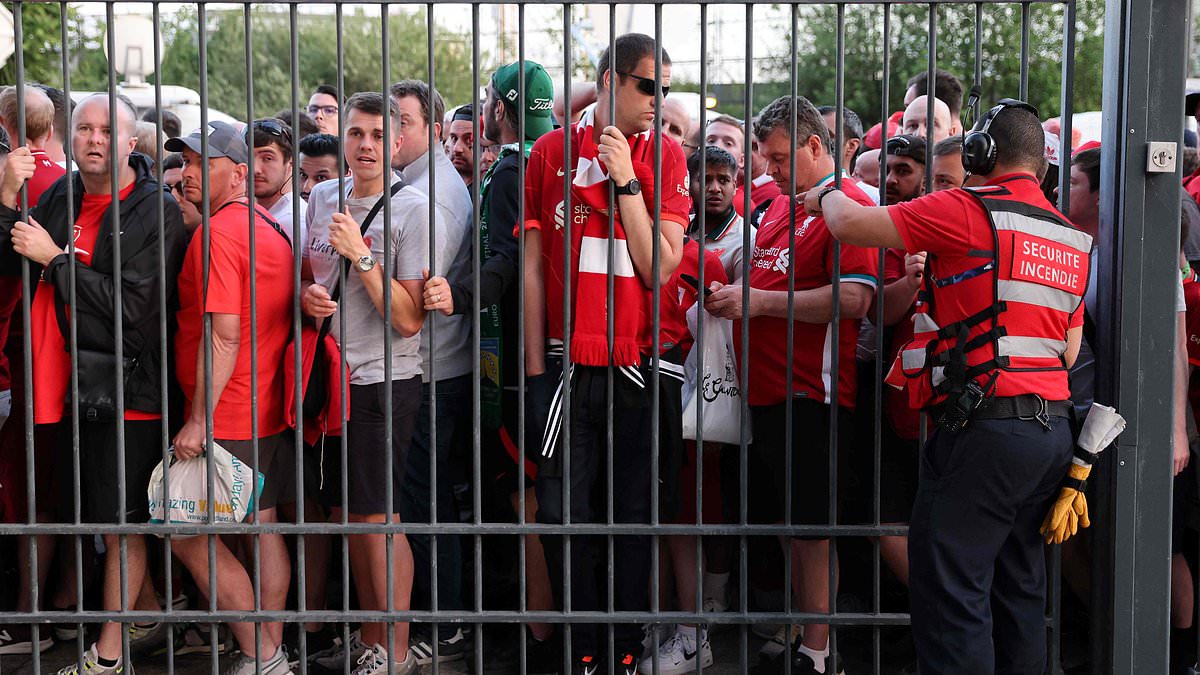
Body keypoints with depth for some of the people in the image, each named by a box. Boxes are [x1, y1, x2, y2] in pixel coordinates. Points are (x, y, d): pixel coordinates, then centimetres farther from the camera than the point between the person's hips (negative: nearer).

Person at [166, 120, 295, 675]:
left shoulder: (218, 232, -15)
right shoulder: (271, 229, 12)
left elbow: (224, 336, -22)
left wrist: (199, 419, -21)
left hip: (228, 419, -9)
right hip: (271, 410, 9)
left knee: (187, 532, -2)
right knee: (262, 528, 12)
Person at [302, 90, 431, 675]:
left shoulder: (412, 208, -10)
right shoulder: (322, 197, 8)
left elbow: (409, 319, -15)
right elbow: (307, 273, 21)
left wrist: (361, 255, -22)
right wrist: (308, 293, -2)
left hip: (383, 380, -6)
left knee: (379, 515, -5)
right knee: (350, 512, 12)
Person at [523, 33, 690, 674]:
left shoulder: (665, 155, 4)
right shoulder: (551, 151, 4)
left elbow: (659, 268, -4)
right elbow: (533, 265, 5)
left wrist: (626, 180, -10)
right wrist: (535, 366, 2)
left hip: (638, 363, 0)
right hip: (568, 361, 0)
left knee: (635, 513, 5)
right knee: (562, 512, 1)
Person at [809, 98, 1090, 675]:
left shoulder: (967, 211, -8)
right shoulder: (1072, 238, 16)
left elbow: (852, 225, -8)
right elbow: (1070, 350, 18)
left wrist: (827, 195, 15)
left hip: (984, 428, -8)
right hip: (1053, 429, 9)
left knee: (950, 586, -6)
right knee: (1018, 586, 16)